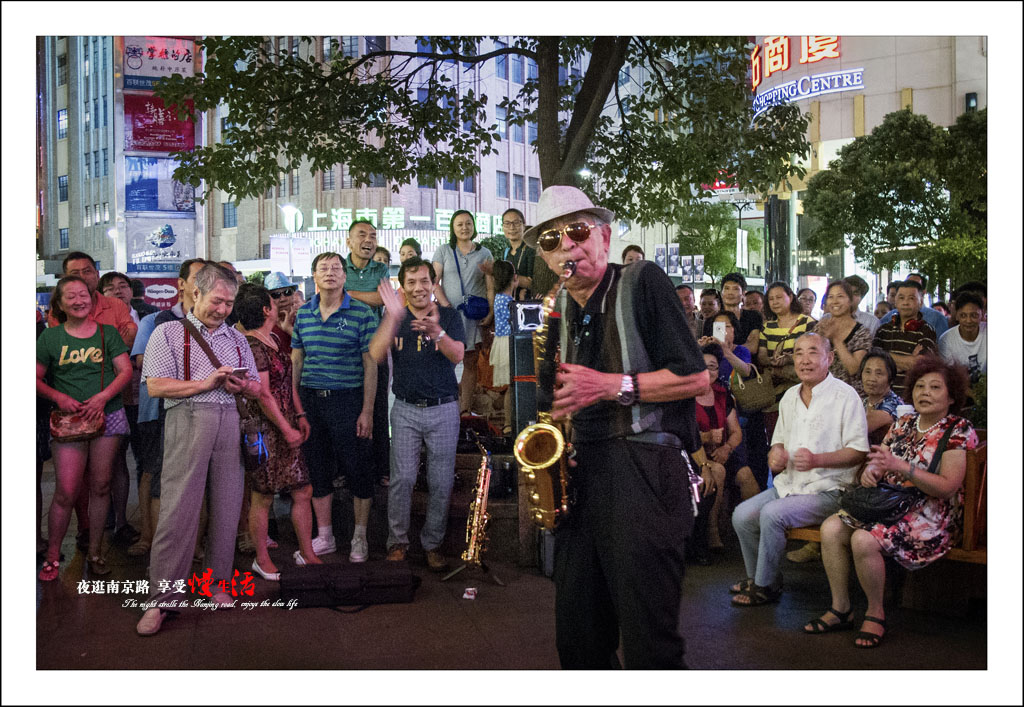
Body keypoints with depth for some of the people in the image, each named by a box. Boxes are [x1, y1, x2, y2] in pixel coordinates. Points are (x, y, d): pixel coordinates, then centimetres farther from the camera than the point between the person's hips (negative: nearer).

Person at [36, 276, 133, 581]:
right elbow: (36, 378, 6)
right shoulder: (50, 337, 6)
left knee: (100, 487, 6)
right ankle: (52, 556, 10)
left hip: (107, 417, 1)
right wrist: (60, 398, -11)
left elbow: (126, 370, 1)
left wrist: (103, 396, -13)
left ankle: (95, 552, 18)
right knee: (66, 491, -6)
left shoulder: (107, 332, 7)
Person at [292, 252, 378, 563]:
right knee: (317, 469, 11)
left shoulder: (362, 313, -4)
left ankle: (359, 538, 19)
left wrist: (367, 411, -9)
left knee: (357, 469, 2)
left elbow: (370, 365, -5)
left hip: (347, 399, -4)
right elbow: (296, 361, 13)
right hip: (310, 399, 4)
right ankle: (324, 538, 24)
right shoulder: (303, 313, 9)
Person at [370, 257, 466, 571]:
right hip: (405, 409, 0)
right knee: (402, 479, -2)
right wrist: (393, 316, -21)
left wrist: (437, 332, -31)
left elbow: (457, 356, -11)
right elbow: (377, 354, -9)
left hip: (443, 409, 0)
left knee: (441, 483, 3)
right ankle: (397, 541, 13)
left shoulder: (449, 316, 4)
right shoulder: (394, 317, 6)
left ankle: (432, 543, 16)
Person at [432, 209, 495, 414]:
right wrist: (445, 305, -12)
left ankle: (465, 410, 7)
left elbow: (491, 287, 7)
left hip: (475, 315, 1)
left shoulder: (484, 254, 11)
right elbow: (433, 282, 2)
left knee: (470, 363, 3)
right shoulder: (443, 251, 8)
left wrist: (491, 312, -6)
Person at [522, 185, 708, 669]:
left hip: (644, 472, -7)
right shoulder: (563, 313, 17)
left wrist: (612, 386, -15)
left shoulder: (642, 283, -3)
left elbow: (695, 377, -8)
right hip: (580, 475, 7)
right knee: (577, 637, 13)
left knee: (648, 642, -4)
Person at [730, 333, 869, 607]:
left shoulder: (845, 396, -9)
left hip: (827, 489, -7)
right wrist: (775, 454, -2)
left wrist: (817, 460, -26)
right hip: (788, 483, 7)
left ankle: (765, 587, -8)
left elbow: (859, 451, -12)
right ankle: (758, 577, 11)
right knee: (741, 516, -11)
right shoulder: (790, 396, 14)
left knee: (772, 514, -27)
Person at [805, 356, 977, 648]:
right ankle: (840, 609, -6)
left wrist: (900, 466, -24)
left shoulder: (958, 432, -5)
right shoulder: (903, 423, 14)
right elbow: (879, 459, 17)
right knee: (831, 528, -17)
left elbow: (947, 487, -16)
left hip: (930, 517, -6)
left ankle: (876, 613, -9)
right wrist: (871, 470, -9)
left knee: (864, 539, -31)